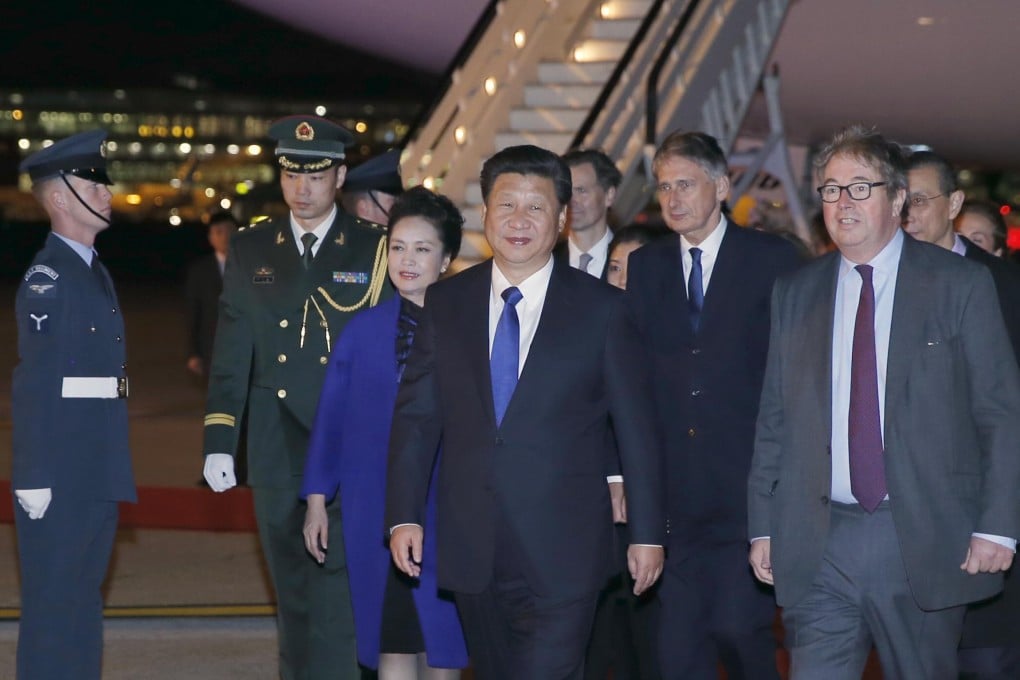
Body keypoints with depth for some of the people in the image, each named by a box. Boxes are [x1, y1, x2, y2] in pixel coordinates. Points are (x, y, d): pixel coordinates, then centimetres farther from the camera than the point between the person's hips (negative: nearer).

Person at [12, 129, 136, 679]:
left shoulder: (96, 272, 15)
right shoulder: (46, 277, -13)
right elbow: (34, 382, -17)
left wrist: (113, 469, 13)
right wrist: (34, 478, -20)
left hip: (98, 470, 9)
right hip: (61, 473, -9)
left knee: (84, 598, 15)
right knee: (55, 603, -2)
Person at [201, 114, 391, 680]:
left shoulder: (375, 249, 0)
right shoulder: (250, 250, 9)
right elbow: (230, 353, 7)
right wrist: (218, 443, 1)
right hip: (277, 452, 3)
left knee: (335, 594, -10)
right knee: (292, 595, 12)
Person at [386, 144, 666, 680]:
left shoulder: (601, 309, -1)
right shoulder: (445, 303, 7)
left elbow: (635, 428, 1)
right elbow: (415, 413, 8)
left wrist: (647, 533, 0)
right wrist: (404, 514, 1)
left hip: (562, 554, -3)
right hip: (470, 550, 3)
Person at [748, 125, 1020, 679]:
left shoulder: (959, 284, 1)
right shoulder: (795, 294, 10)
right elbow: (773, 420, 12)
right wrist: (762, 527, 7)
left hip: (926, 542, -2)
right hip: (817, 545, 2)